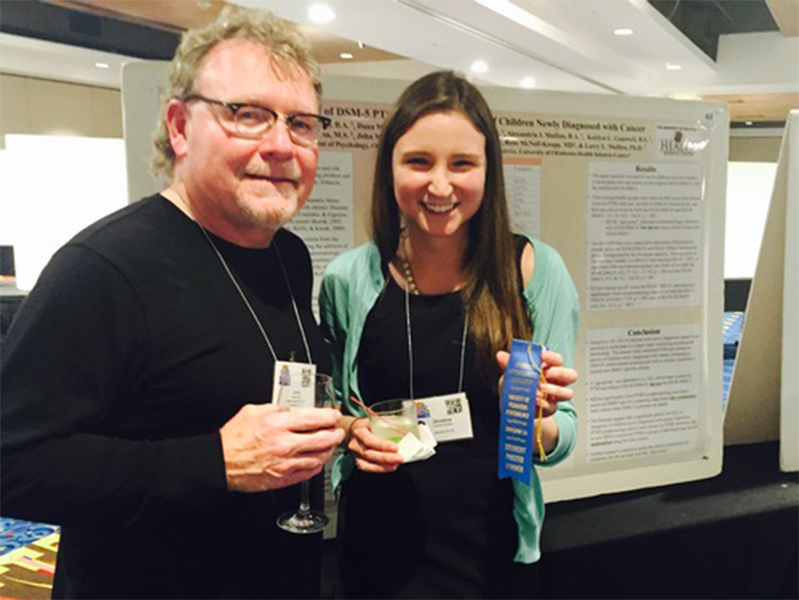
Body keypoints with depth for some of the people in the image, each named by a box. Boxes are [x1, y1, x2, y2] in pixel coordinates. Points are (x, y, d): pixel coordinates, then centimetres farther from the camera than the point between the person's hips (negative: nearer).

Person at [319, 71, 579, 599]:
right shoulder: (348, 278, -9)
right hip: (377, 549, 1)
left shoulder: (537, 270, -11)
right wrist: (351, 431, -13)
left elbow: (561, 440, -5)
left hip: (495, 552, 0)